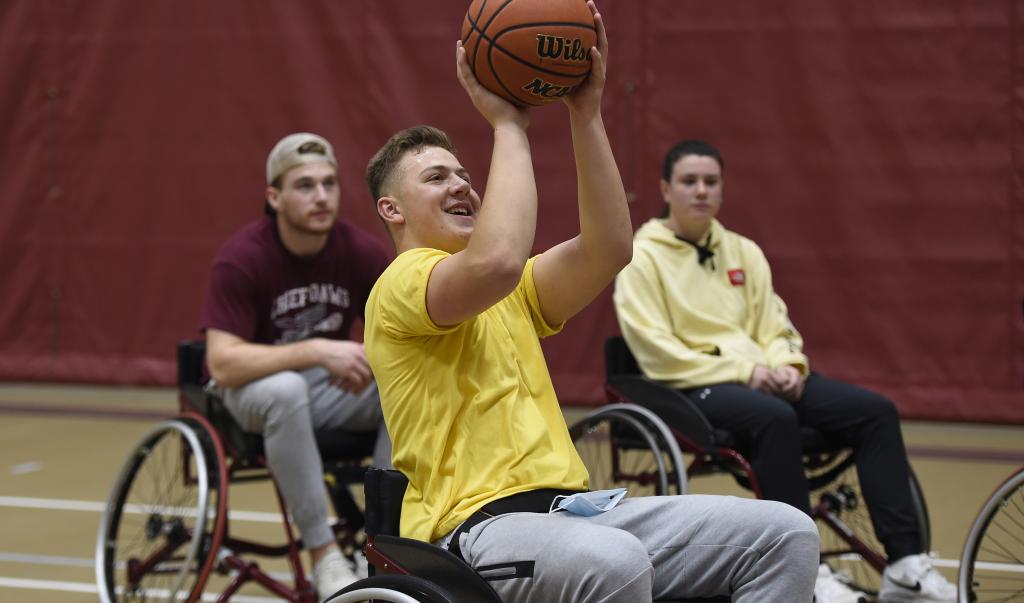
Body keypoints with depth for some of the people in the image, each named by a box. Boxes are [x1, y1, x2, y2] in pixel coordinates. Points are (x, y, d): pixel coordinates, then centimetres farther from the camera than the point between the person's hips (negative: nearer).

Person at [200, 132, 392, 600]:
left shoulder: (363, 252, -10)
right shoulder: (242, 258, -21)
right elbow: (223, 363, -29)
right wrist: (317, 351, -38)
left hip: (330, 391, 4)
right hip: (255, 391, -4)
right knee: (286, 388, -39)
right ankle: (323, 553, -27)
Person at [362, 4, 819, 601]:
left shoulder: (510, 296, 24)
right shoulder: (402, 284, -2)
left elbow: (608, 249, 7)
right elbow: (497, 260, -24)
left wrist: (586, 113, 1)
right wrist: (509, 125, -12)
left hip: (569, 507, 8)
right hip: (476, 525, -8)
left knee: (787, 534, -5)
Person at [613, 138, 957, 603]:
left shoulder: (743, 252, 18)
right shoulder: (642, 257, -1)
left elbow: (775, 327, 17)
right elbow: (657, 350, -10)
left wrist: (786, 365, -7)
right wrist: (744, 372, -17)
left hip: (763, 378, 6)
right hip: (692, 387, -6)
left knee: (875, 410, -15)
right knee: (775, 418, -38)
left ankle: (904, 565, -18)